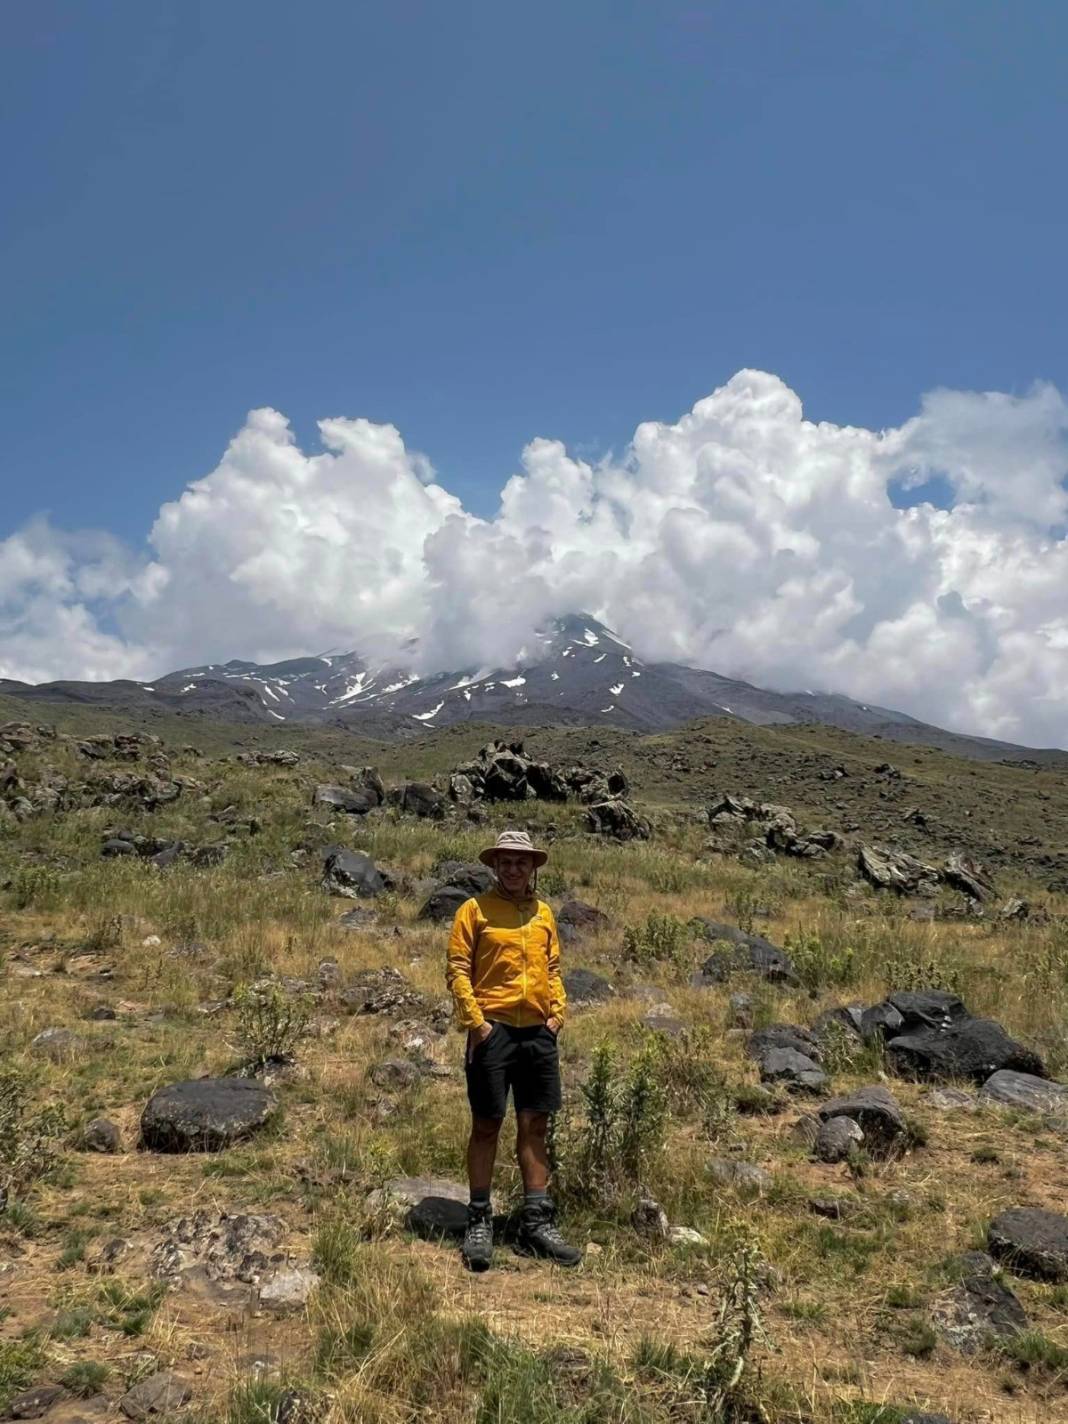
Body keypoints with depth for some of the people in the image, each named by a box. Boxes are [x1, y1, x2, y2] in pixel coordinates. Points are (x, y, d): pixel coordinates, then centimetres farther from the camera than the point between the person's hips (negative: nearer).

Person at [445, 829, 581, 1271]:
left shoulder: (543, 913, 14)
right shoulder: (475, 910, -2)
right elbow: (457, 969, -6)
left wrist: (558, 1011, 6)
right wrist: (474, 1020, -13)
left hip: (538, 1033, 5)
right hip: (493, 1031, -5)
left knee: (535, 1126, 9)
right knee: (486, 1126, 3)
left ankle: (536, 1223, 18)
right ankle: (479, 1222, 15)